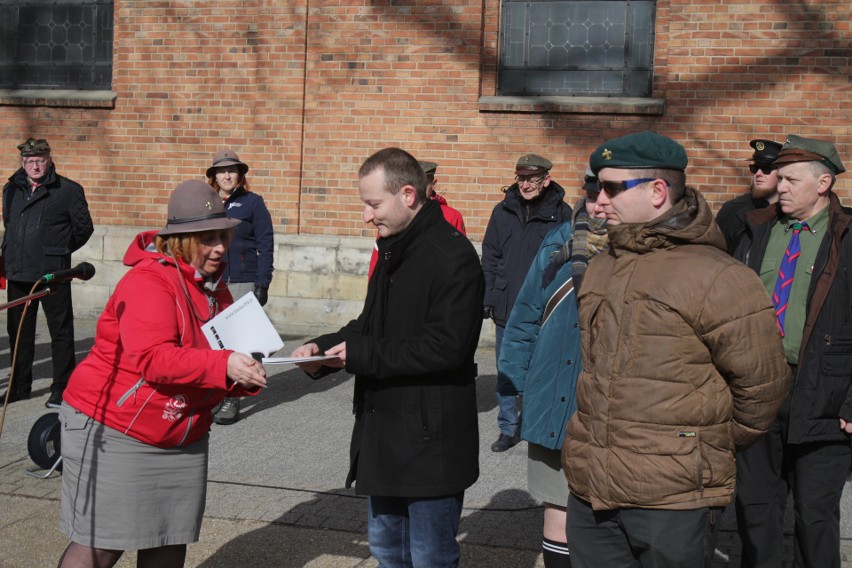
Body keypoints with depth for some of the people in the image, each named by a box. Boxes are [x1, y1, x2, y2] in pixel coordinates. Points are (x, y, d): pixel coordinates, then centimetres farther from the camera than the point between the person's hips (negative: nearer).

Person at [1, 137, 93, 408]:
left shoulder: (69, 190, -4)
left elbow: (84, 228, 1)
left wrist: (60, 250, 7)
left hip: (53, 274, -5)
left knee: (61, 332, 1)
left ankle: (62, 388, 9)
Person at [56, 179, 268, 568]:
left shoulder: (216, 289, 7)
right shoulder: (149, 280, -18)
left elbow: (216, 370, 10)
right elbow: (151, 357, -31)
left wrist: (243, 378, -13)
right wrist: (224, 365, -37)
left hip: (181, 440, 7)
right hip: (112, 431, -7)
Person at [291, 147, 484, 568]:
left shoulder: (452, 256, -18)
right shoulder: (393, 250, 13)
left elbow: (446, 346, -25)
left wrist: (360, 355, -20)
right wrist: (325, 348, 0)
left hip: (430, 441, -9)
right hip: (385, 434, 9)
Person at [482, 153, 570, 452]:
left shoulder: (561, 214, -4)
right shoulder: (503, 211, 6)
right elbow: (489, 257, 9)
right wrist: (486, 299, 3)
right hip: (506, 307, 3)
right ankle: (509, 428, 22)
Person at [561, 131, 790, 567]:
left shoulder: (716, 278, -12)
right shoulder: (600, 270, 12)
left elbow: (760, 385, -6)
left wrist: (710, 445, 6)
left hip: (672, 503, -6)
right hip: (589, 490, 7)